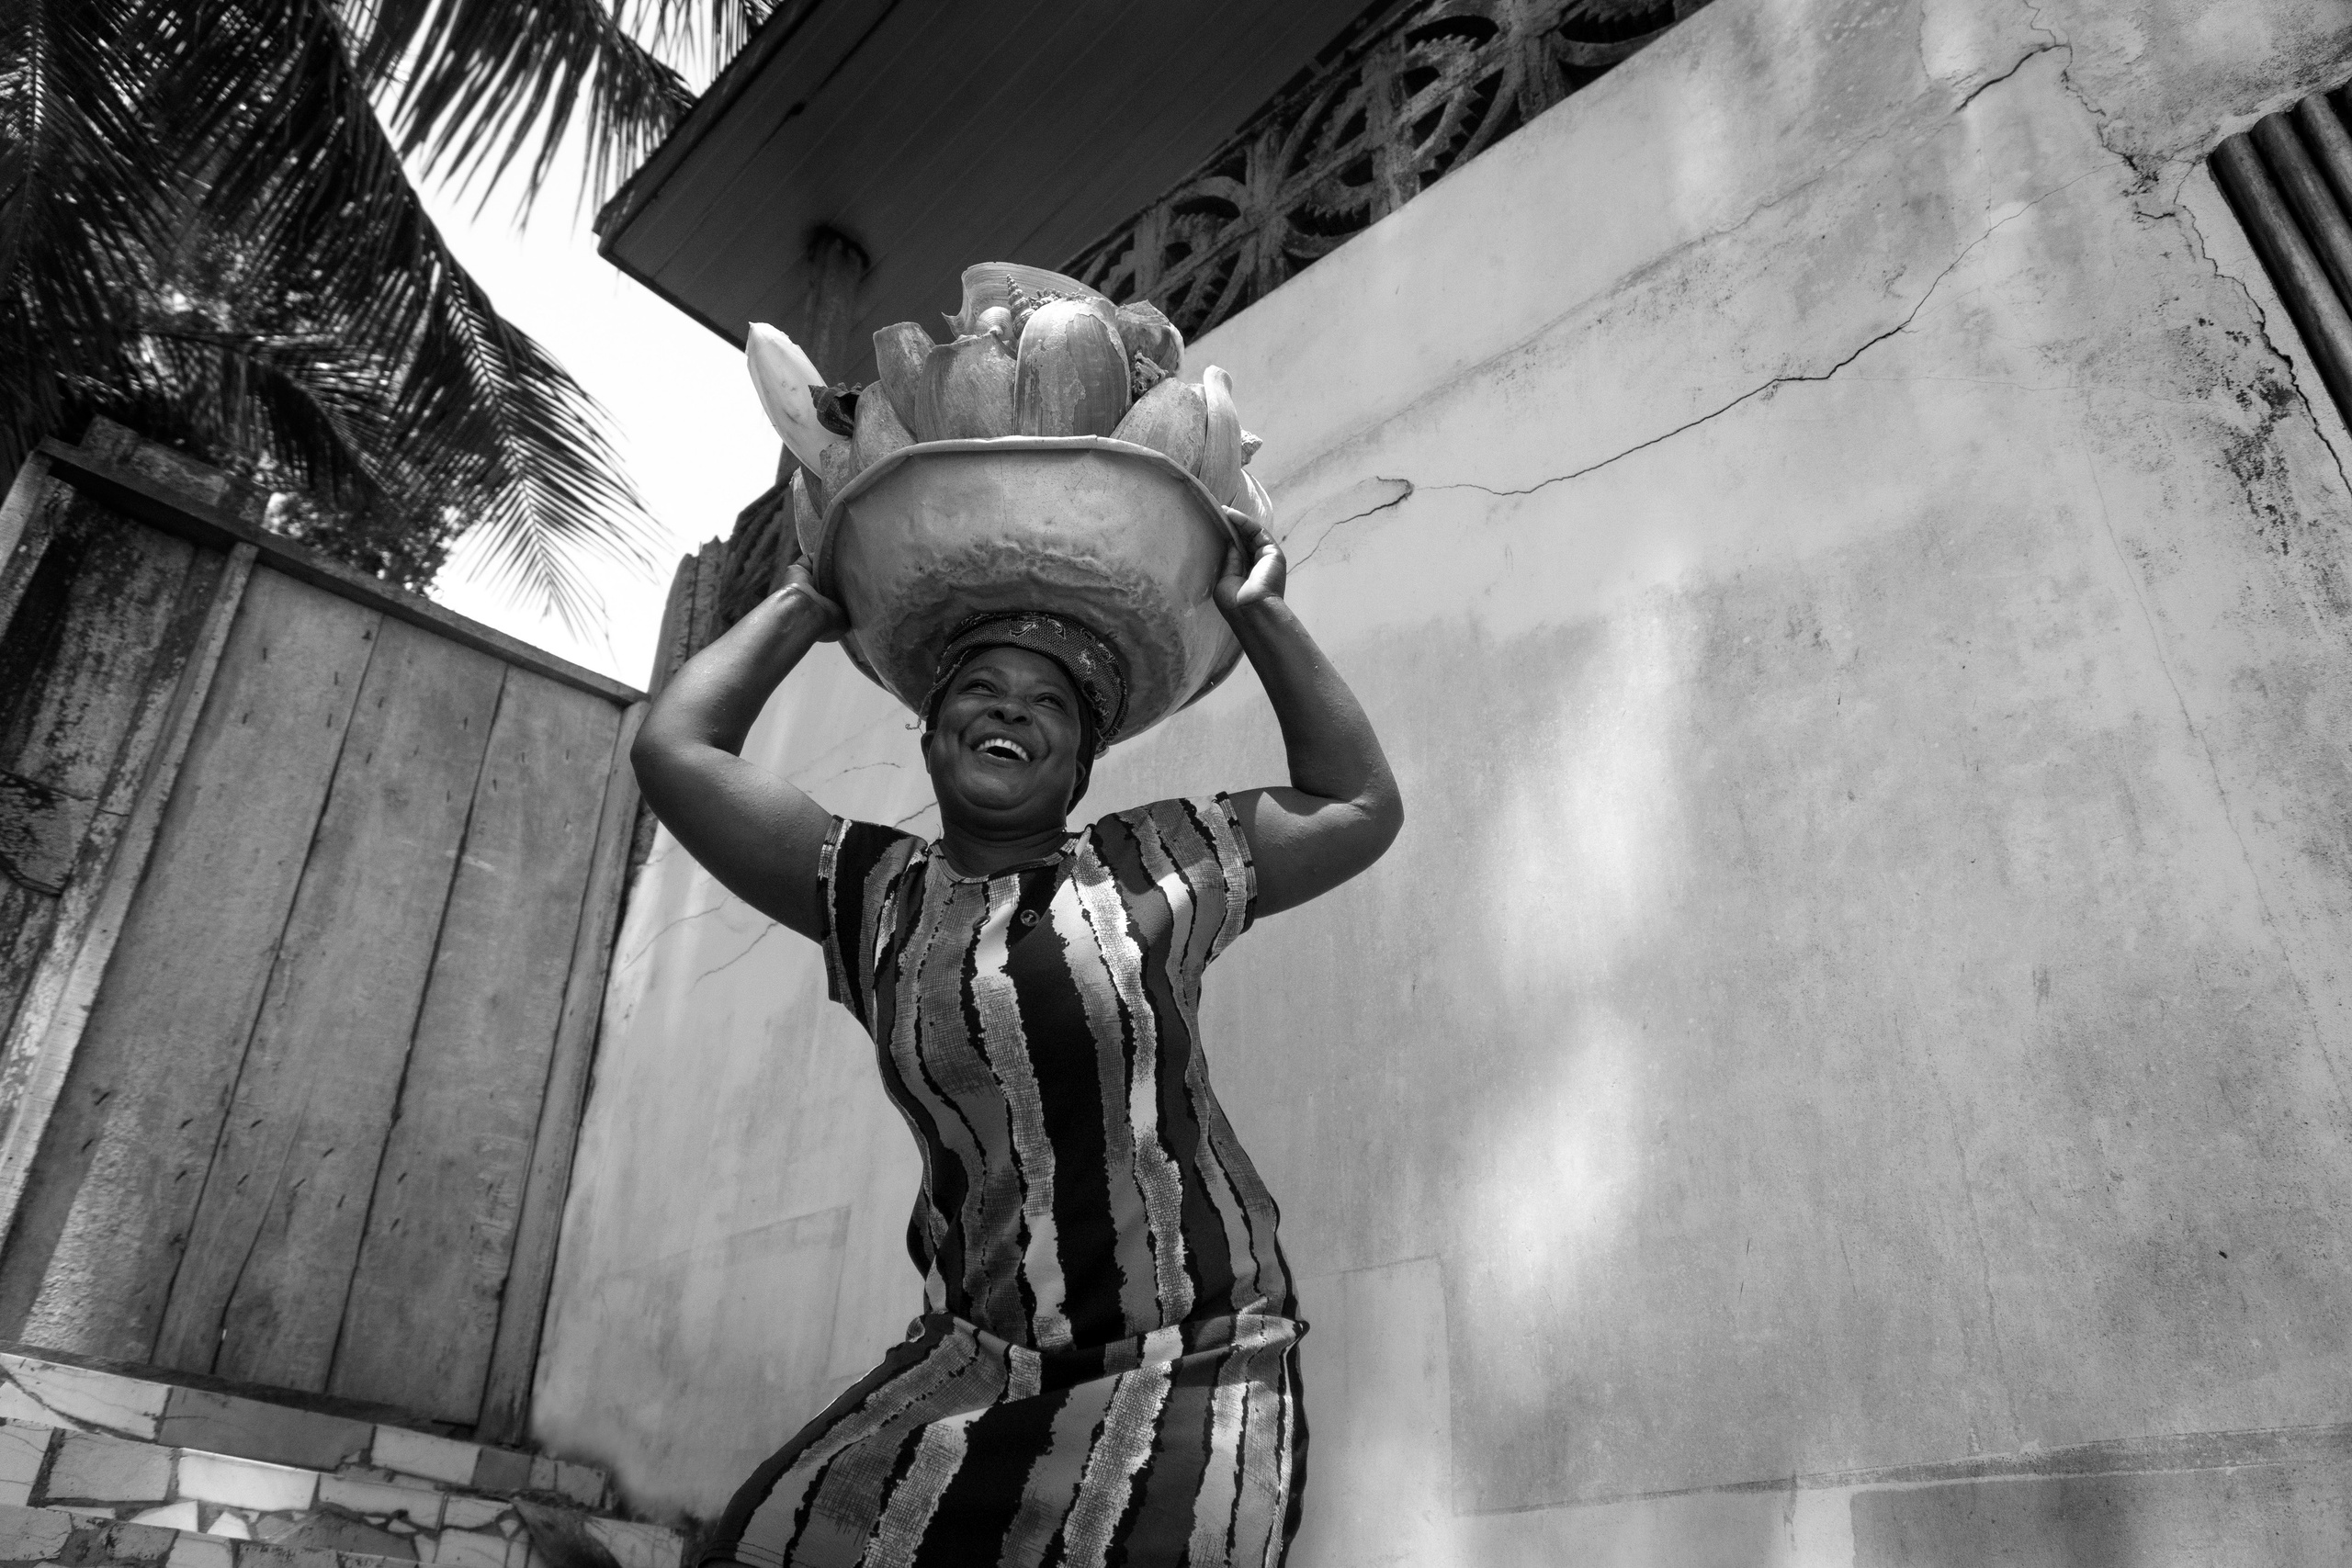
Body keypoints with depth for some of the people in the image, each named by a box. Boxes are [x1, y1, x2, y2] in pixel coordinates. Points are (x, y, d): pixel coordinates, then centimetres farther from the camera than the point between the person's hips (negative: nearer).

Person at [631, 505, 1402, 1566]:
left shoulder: (1150, 871, 3)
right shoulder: (873, 894, 7)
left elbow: (1361, 806, 9)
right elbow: (673, 751, 5)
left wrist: (1258, 614, 9)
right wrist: (804, 605, 15)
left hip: (1193, 1364, -2)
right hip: (974, 1364, 2)